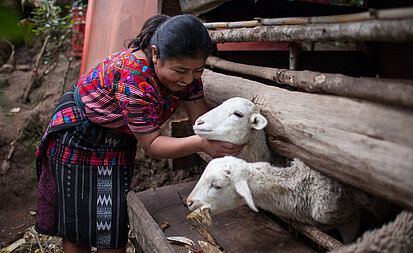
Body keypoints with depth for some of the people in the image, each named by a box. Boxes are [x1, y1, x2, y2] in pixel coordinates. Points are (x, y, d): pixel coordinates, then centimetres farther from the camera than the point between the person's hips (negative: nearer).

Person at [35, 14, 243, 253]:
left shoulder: (187, 72, -14)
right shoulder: (133, 78, -36)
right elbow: (151, 144, -30)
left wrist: (224, 137, -33)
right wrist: (201, 143, -43)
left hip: (119, 142, 6)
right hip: (77, 140, -5)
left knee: (115, 226, 8)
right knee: (77, 223, 7)